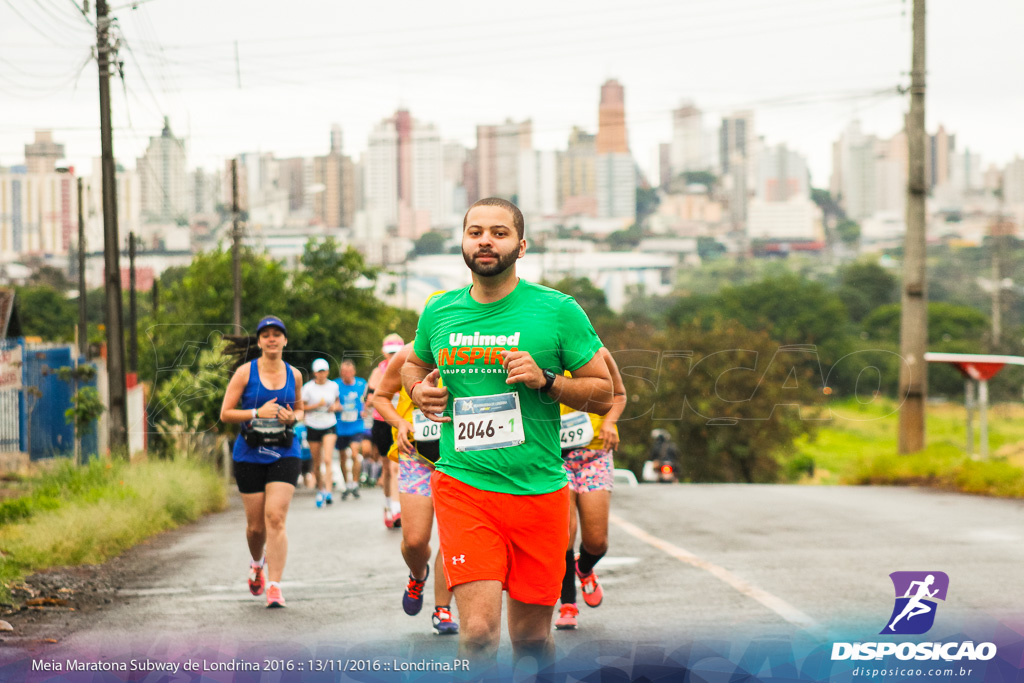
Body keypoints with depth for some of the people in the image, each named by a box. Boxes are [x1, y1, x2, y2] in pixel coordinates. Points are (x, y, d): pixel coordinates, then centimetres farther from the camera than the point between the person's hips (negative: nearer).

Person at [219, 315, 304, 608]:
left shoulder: (294, 375, 6)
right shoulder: (245, 373, -2)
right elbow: (225, 414, -2)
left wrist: (293, 417, -2)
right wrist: (257, 412, -16)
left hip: (284, 455, 1)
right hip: (249, 455, -1)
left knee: (275, 518, -14)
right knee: (255, 525, 5)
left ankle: (274, 586, -14)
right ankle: (257, 563, 39)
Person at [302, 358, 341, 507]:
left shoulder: (333, 386, 4)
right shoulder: (308, 387, -4)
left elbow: (338, 404, 19)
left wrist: (336, 407, -4)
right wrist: (317, 405, -15)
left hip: (329, 427, 0)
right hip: (313, 426, 0)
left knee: (327, 460, -15)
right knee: (317, 463, 6)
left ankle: (328, 492, -20)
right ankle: (320, 488, 26)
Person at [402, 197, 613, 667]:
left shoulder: (558, 311, -2)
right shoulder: (439, 312, 6)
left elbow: (603, 395, 2)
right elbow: (414, 365, 27)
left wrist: (546, 380, -15)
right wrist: (419, 390, 4)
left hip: (539, 490, 0)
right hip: (462, 485, 0)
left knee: (530, 636, 9)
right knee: (479, 631, -16)